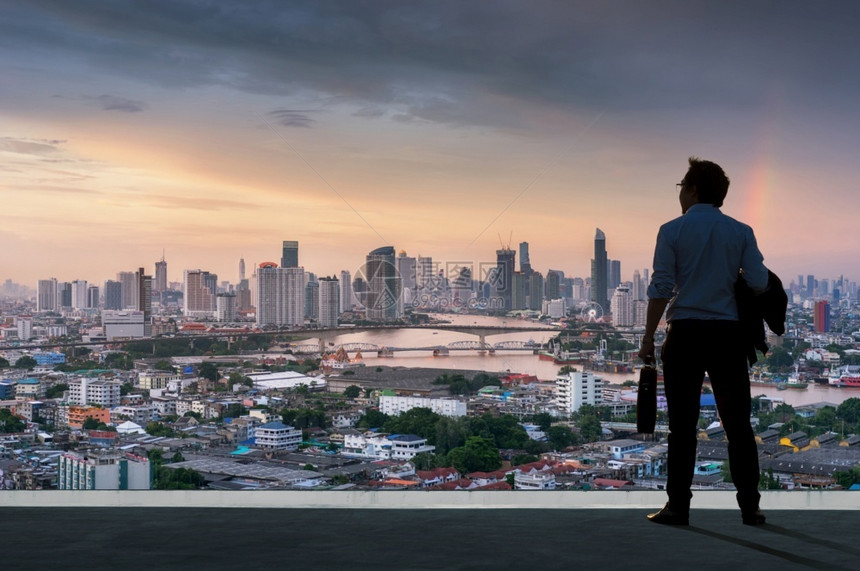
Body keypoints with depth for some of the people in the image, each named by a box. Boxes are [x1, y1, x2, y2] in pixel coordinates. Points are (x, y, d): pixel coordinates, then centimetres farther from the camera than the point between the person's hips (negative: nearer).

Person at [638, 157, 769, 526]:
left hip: (685, 334, -2)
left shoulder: (672, 231, -1)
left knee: (683, 426, 2)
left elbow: (660, 289, -5)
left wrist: (649, 337, -1)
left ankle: (678, 507, 4)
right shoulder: (741, 232, 6)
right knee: (737, 423, 8)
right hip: (728, 334, 2)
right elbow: (760, 284, -3)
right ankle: (749, 507, 9)